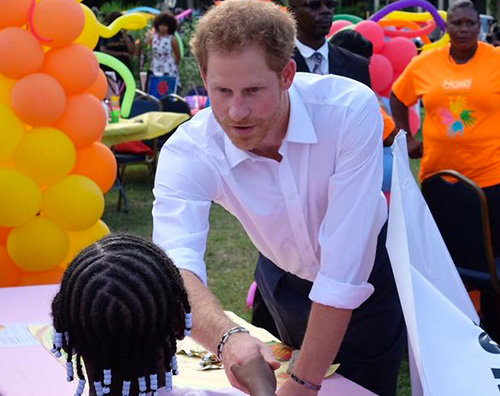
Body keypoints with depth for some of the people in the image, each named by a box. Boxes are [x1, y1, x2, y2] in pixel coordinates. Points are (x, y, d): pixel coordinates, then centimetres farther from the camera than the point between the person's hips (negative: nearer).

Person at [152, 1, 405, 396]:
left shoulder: (351, 109, -35)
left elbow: (344, 271, -37)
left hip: (369, 272, -2)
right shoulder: (187, 153, -29)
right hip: (285, 278, 2)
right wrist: (227, 337, -66)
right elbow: (176, 264, -45)